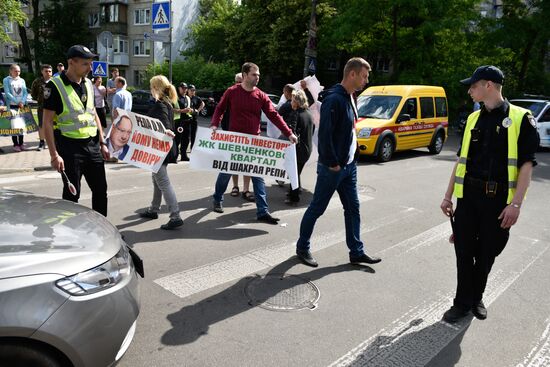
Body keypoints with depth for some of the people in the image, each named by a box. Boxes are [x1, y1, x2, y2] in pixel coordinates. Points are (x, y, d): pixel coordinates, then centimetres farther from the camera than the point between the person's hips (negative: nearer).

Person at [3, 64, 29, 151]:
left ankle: (21, 143, 11)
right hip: (12, 105, -3)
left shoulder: (22, 80, 13)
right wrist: (17, 102, -15)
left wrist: (23, 102, -10)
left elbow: (25, 92, 7)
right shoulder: (6, 80, 1)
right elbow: (7, 93, -8)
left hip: (22, 105, 4)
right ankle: (15, 144, -1)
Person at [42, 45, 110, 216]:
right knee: (72, 193, 3)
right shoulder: (55, 86, -10)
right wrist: (54, 154, -16)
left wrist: (102, 143, 11)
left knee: (100, 189, 11)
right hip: (70, 146, -6)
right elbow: (47, 122, -11)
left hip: (92, 144, 6)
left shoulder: (88, 84, 9)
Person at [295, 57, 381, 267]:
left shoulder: (349, 98, 12)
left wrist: (353, 157, 12)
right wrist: (332, 163, -18)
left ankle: (356, 252, 22)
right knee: (316, 208, 5)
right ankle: (302, 248, 21)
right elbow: (324, 134, -24)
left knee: (353, 208, 12)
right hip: (332, 167, -9)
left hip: (349, 166, 9)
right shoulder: (334, 99, -19)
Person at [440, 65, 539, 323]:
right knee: (464, 251, 5)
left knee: (486, 253, 10)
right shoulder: (473, 119, 9)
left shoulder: (520, 118, -5)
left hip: (498, 199, -3)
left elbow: (526, 164, -8)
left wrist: (515, 204, -15)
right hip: (468, 196, 4)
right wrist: (448, 195, 11)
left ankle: (477, 297, 32)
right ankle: (463, 302, 20)